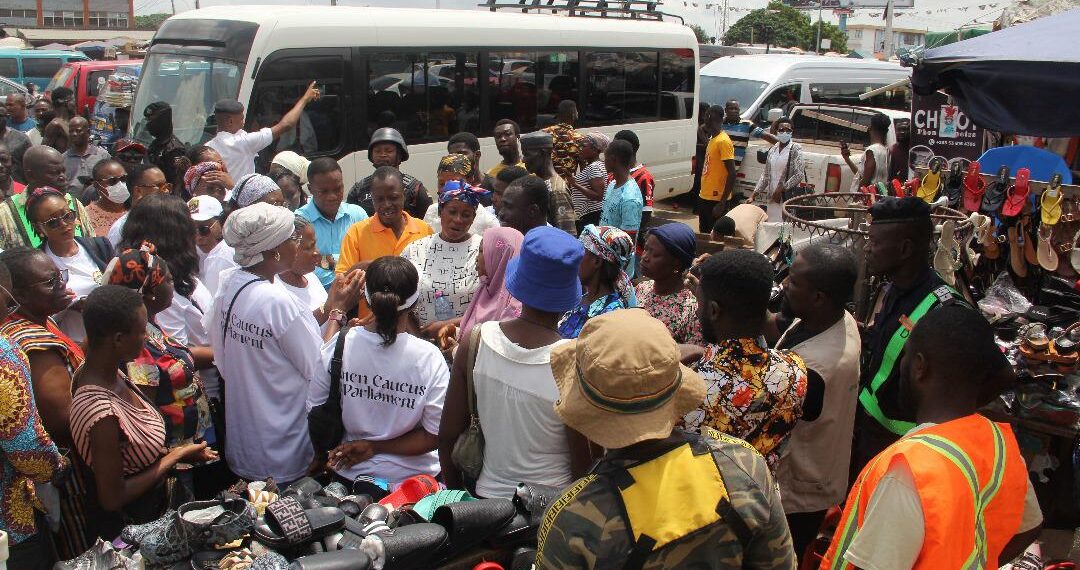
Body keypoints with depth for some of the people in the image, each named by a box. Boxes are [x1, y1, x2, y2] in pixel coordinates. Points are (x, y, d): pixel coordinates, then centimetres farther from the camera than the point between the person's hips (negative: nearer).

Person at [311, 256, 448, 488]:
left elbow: (316, 408, -7)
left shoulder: (339, 345, -18)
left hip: (348, 476, 2)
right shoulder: (428, 357, -22)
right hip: (409, 477, -2)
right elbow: (434, 436, -18)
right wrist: (374, 447, -12)